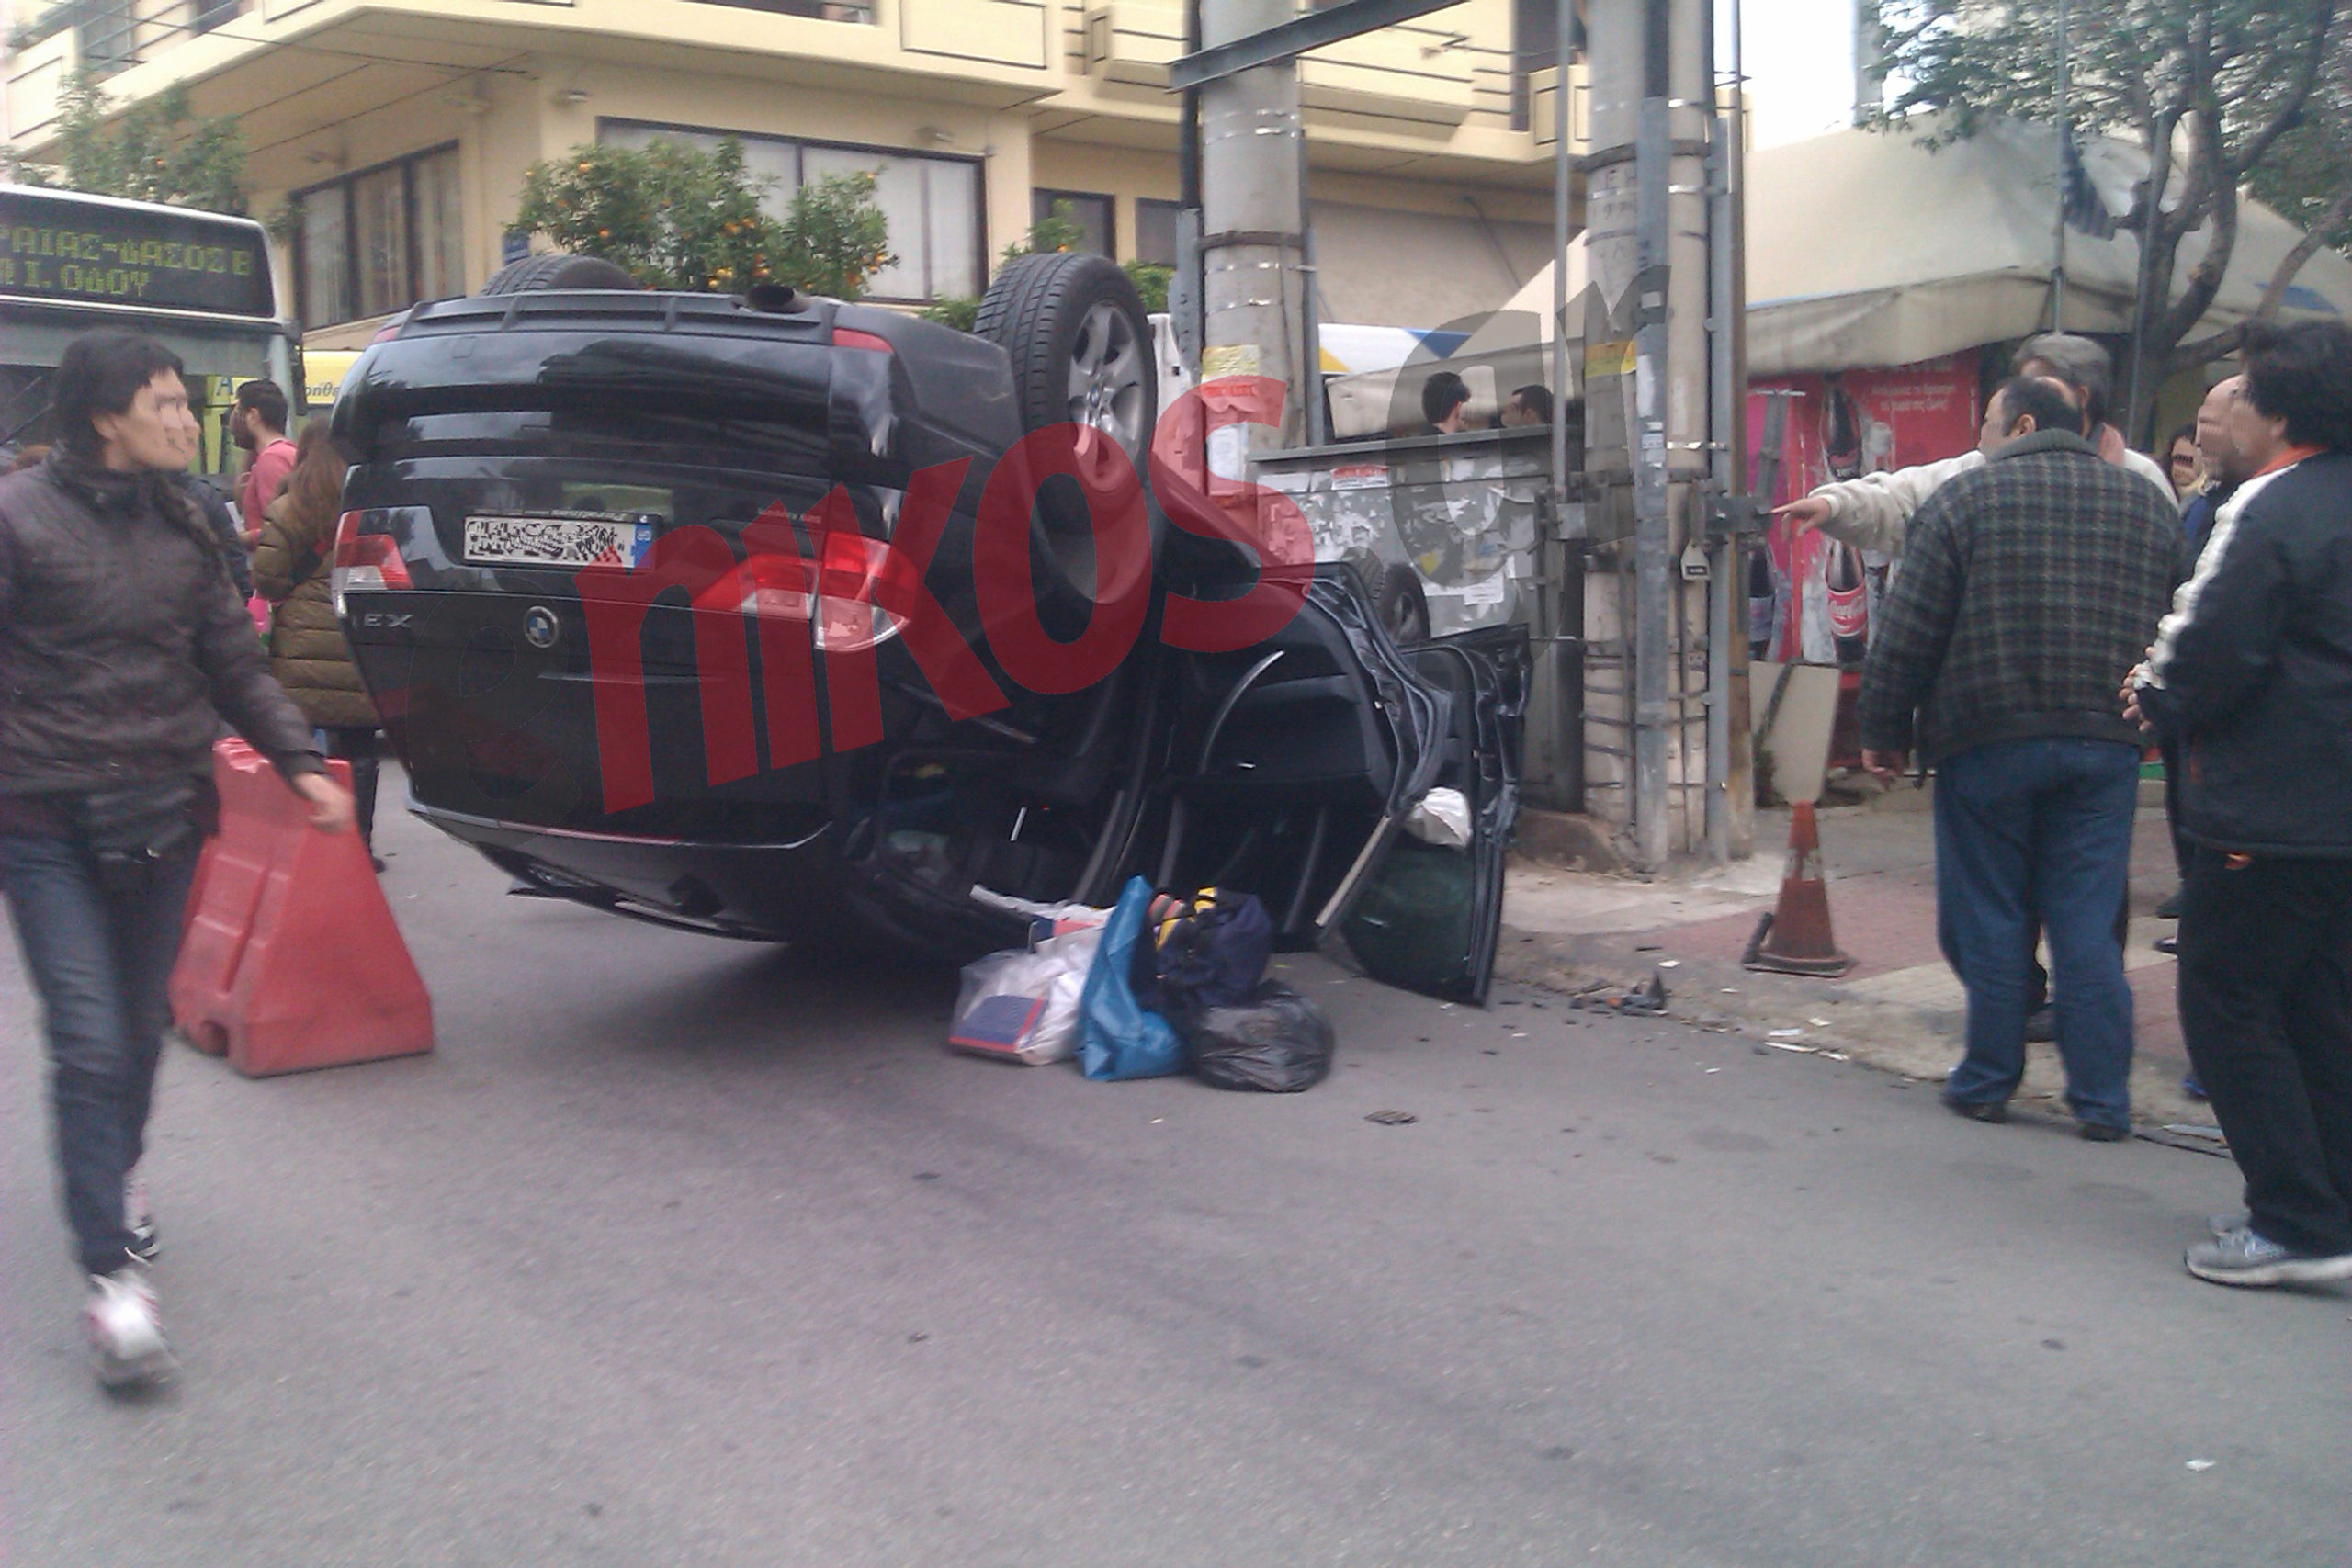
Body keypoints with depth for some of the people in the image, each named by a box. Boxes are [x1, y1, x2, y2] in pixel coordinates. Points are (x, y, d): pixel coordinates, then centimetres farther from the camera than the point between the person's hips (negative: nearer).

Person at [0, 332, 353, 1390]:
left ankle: (115, 1177, 40)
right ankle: (113, 1272, -6)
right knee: (89, 1040, -10)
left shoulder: (180, 530, 11)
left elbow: (233, 663, 16)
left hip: (164, 816, 5)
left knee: (141, 1027, 15)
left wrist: (298, 764, 7)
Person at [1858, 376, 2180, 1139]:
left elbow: (1909, 633, -5)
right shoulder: (2149, 502, 11)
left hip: (1988, 740, -3)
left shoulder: (1966, 497, -3)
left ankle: (1988, 1082, 16)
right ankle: (2102, 1099, 8)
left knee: (1987, 918, 8)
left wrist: (1884, 732, 2)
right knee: (2088, 923, 7)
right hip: (2106, 743, 3)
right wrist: (2147, 714, 21)